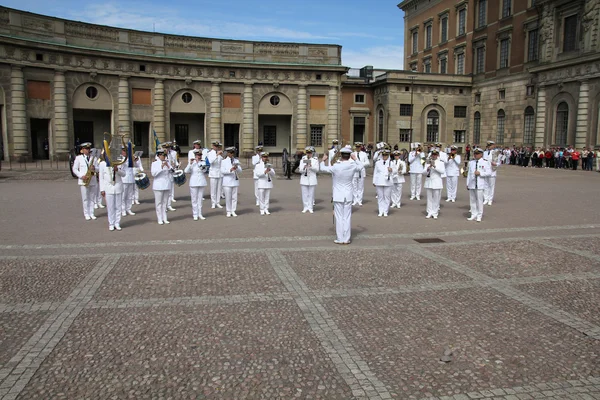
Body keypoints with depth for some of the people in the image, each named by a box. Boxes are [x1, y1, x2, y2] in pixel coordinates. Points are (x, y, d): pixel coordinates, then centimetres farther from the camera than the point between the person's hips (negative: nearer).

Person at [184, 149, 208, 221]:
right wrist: (190, 163, -21)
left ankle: (200, 214, 15)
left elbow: (204, 170, -11)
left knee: (200, 199, 8)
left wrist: (198, 162, -17)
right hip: (194, 183, -2)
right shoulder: (191, 163, -1)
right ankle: (195, 214, 8)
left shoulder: (203, 162, 6)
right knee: (194, 199, 1)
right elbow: (186, 171, -12)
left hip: (202, 183, 2)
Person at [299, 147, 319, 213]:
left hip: (312, 180, -1)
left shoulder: (315, 160, 4)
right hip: (304, 179, 1)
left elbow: (317, 169, -5)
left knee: (311, 194, 2)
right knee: (305, 194, 3)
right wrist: (304, 168, -21)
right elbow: (300, 170, 1)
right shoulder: (302, 160, 6)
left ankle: (310, 208, 8)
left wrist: (311, 166, -21)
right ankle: (305, 207, 10)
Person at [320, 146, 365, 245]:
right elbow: (362, 167, 16)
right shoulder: (353, 166, -6)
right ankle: (346, 239, 11)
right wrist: (355, 159, 28)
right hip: (348, 196, 3)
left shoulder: (336, 167, -15)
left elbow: (323, 168, -3)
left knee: (339, 217, 3)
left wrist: (323, 160, 16)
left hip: (338, 196, -3)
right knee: (347, 217, 7)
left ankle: (340, 239, 5)